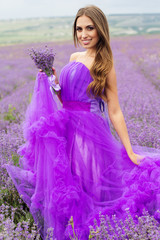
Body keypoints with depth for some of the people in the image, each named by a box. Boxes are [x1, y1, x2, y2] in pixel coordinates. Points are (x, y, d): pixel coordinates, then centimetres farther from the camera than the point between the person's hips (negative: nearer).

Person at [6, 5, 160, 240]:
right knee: (66, 191, 13)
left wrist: (131, 153, -8)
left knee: (87, 191, 2)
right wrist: (53, 81, 0)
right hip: (67, 131, 6)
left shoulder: (104, 65, -6)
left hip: (89, 133, -6)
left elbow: (114, 111, -7)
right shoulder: (74, 58, 12)